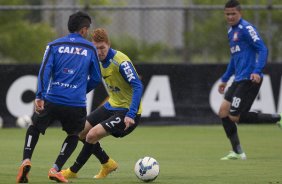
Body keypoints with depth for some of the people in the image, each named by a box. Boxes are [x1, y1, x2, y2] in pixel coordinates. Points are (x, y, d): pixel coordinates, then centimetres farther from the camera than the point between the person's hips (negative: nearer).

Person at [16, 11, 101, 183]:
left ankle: (26, 161, -1)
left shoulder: (55, 45, 8)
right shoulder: (90, 48, 9)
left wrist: (40, 96, -11)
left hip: (52, 100, 0)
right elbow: (96, 78, 12)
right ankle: (56, 169, 9)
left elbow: (45, 71, -5)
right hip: (77, 103, 0)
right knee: (73, 135, 25)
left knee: (34, 129, 22)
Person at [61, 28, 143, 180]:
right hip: (112, 105, 9)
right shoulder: (99, 60, 1)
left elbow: (138, 86, -29)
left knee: (92, 135, -19)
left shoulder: (121, 61, -24)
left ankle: (73, 171, 0)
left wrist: (131, 115, -35)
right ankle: (108, 164, 26)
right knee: (81, 131, 10)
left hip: (127, 111, -9)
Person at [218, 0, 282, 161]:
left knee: (234, 116, -11)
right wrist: (225, 79, 30)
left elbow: (263, 49, -17)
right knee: (223, 112, 3)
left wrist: (257, 71, -28)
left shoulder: (246, 29, -10)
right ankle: (237, 152, 8)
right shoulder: (231, 31, 18)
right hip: (239, 80, 9)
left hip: (249, 79, -9)